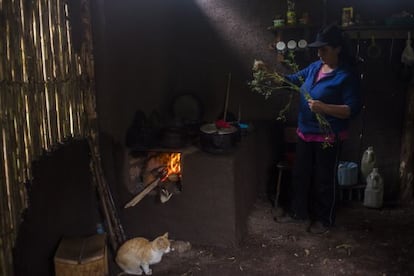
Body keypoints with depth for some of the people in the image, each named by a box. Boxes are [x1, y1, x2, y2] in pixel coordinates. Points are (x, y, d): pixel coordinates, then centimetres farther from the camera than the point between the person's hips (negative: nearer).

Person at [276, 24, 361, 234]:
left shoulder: (346, 75, -16)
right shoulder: (314, 67, 5)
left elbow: (353, 109, -20)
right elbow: (293, 80, 14)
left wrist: (324, 107, -31)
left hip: (328, 137, -7)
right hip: (305, 132, 7)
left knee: (324, 179, 7)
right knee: (300, 174, 17)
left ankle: (324, 219, 26)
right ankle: (298, 211, 35)